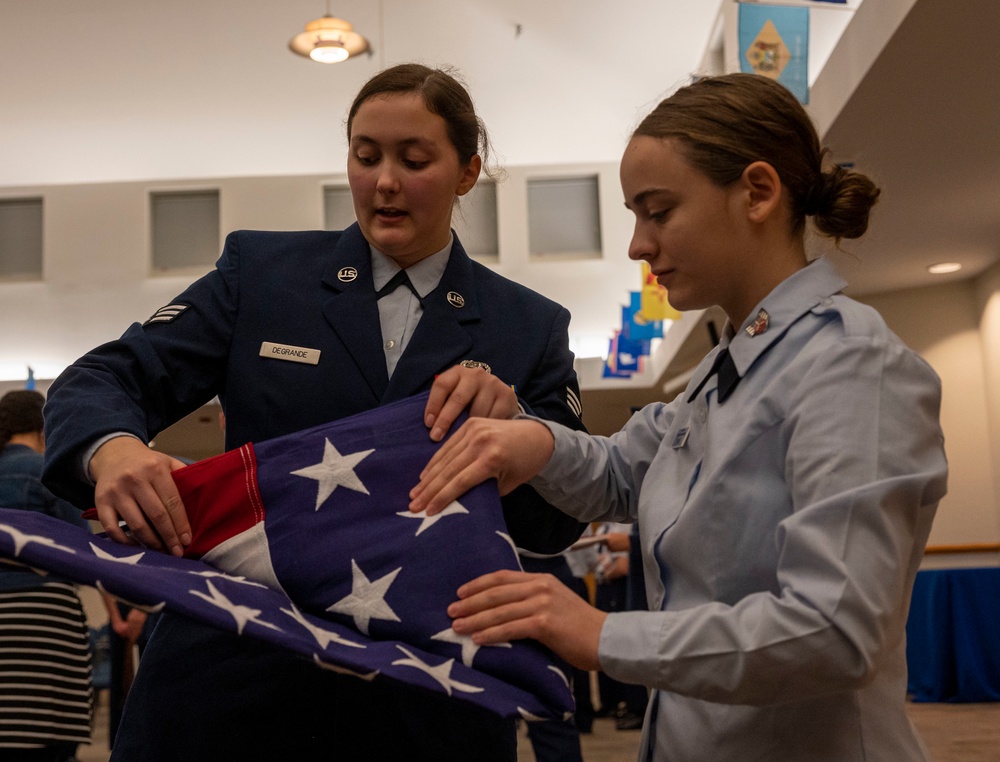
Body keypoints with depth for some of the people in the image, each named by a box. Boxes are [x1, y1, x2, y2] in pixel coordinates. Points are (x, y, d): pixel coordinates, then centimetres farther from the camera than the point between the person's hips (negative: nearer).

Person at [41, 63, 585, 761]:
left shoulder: (531, 328, 4)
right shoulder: (260, 271, 3)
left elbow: (557, 530, 1)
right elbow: (104, 380, -2)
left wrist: (511, 423, -18)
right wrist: (113, 448, -25)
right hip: (237, 676, 0)